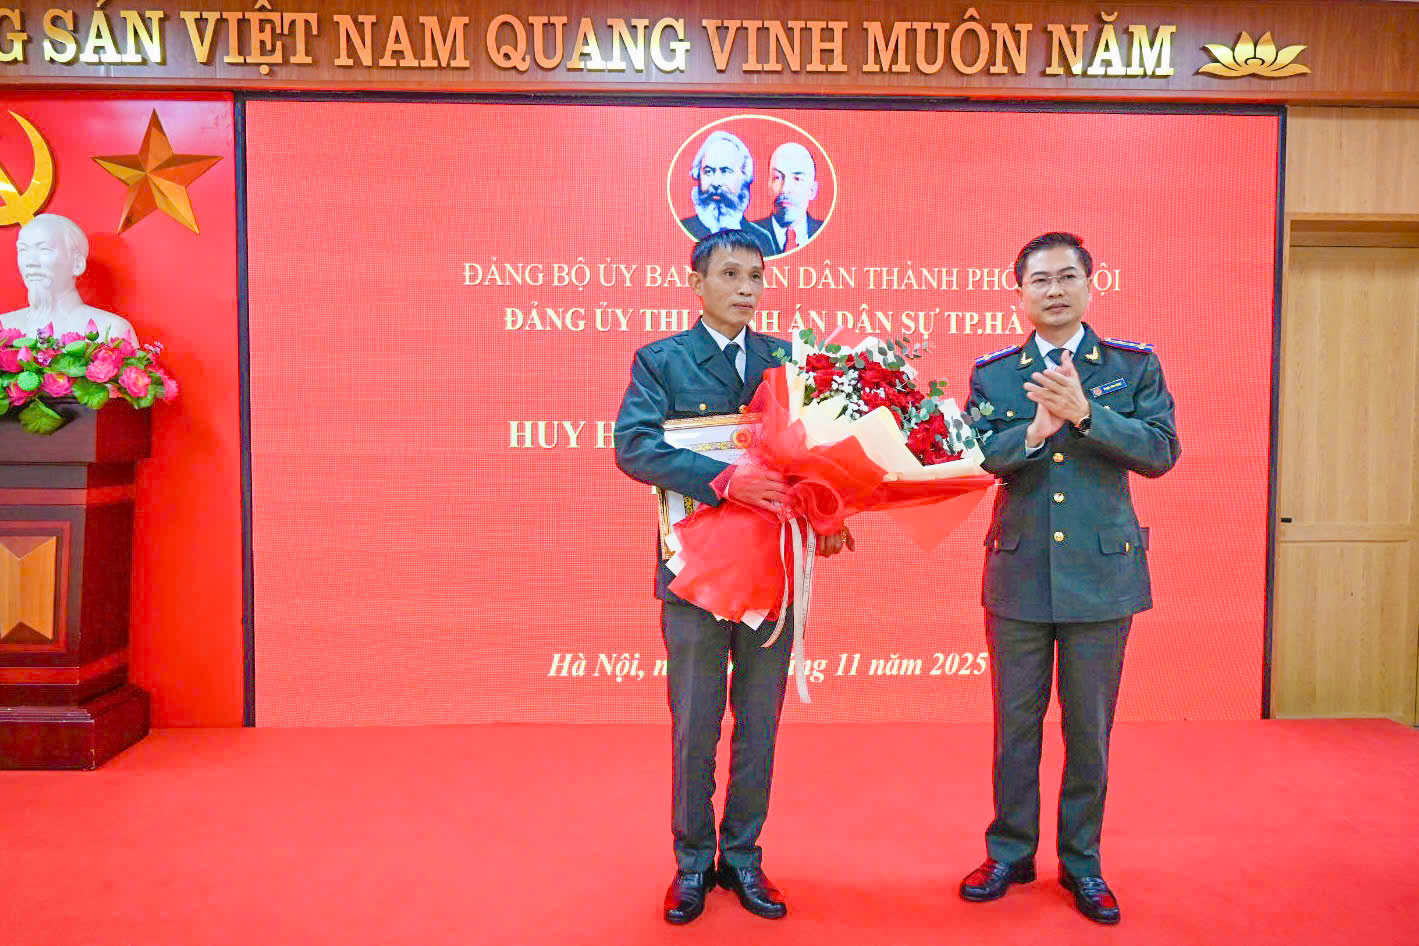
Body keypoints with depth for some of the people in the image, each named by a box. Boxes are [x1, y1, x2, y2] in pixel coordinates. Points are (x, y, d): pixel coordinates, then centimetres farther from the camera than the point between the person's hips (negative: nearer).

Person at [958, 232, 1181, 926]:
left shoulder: (1134, 365, 3)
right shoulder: (992, 373, 4)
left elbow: (1162, 451, -8)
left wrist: (1084, 412, -21)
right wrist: (1035, 429, -24)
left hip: (1101, 574, 0)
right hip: (1019, 575, 1)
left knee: (1089, 728, 10)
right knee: (1015, 724, 11)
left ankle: (1081, 861, 28)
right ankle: (1010, 853, 28)